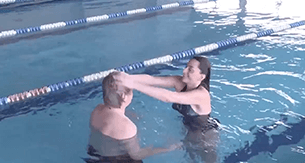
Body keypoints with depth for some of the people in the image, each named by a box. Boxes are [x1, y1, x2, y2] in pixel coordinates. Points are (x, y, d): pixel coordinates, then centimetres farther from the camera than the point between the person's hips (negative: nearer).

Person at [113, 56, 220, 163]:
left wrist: (134, 85, -59)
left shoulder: (201, 94, -39)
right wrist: (129, 77, -51)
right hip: (187, 129, 6)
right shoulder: (180, 82, -19)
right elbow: (152, 80, -31)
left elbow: (168, 97, -52)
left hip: (204, 136, -6)